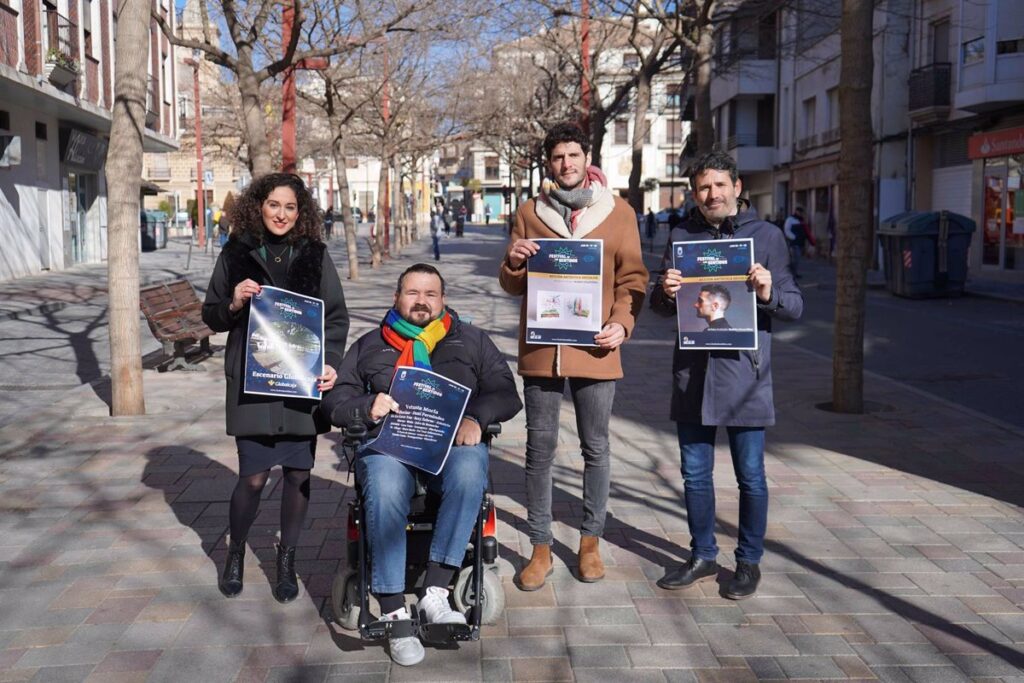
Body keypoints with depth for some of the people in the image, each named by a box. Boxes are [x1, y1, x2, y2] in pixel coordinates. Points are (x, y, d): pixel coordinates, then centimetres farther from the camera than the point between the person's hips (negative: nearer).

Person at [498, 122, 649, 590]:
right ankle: (541, 547, 16)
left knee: (595, 448, 8)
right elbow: (512, 286, 12)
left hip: (594, 349, -1)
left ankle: (590, 541, 23)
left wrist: (622, 323, -12)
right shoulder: (530, 213, 9)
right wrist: (513, 263, -11)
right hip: (541, 349, 1)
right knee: (540, 448, 5)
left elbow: (632, 279, 5)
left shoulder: (619, 213, 6)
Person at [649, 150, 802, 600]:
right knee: (695, 474, 12)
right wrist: (666, 293, -10)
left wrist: (769, 293, -19)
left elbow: (795, 307, 2)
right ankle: (703, 557, 29)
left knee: (750, 476, 7)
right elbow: (660, 307, 13)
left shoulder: (766, 236, 1)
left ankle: (749, 562, 24)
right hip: (692, 373, 3)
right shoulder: (682, 236, 9)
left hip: (744, 373, -3)